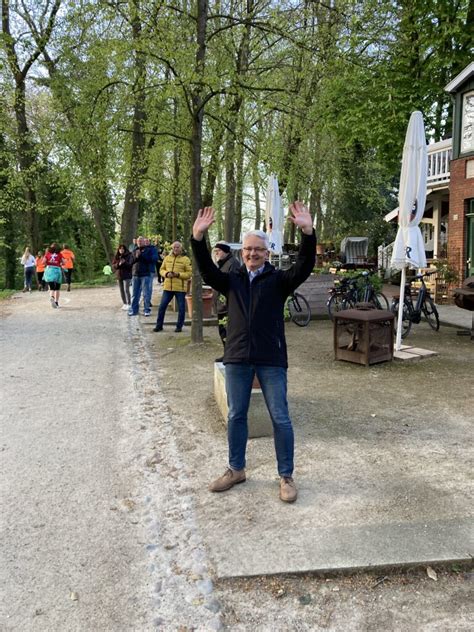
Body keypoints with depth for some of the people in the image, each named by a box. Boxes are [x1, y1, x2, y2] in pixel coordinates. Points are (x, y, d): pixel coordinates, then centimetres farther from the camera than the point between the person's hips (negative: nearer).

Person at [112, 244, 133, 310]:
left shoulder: (129, 256, -5)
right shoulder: (116, 257, 9)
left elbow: (130, 265, -11)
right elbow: (113, 265, 6)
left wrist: (125, 262, -29)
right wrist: (118, 264, -14)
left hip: (127, 275, -5)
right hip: (119, 275, 5)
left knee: (126, 290, -11)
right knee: (121, 290, 10)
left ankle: (129, 304, -6)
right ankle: (124, 304, 19)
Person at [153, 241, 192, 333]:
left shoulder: (185, 259, -1)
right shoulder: (167, 258, 11)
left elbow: (189, 273, -4)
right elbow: (161, 270, 14)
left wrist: (178, 274, -17)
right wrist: (166, 273, -8)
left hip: (180, 288, -3)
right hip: (168, 287, 3)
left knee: (181, 308, 3)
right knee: (162, 306, 3)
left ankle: (179, 326, 17)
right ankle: (159, 325, 14)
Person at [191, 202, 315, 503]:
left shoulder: (279, 280, 0)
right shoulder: (232, 280, 9)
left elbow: (304, 267, -16)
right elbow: (207, 270, -5)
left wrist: (308, 231, -31)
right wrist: (198, 237, -19)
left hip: (271, 359, -3)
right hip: (237, 358, 3)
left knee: (280, 418, 3)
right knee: (236, 416, 13)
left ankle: (287, 476, 16)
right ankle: (236, 470, 30)